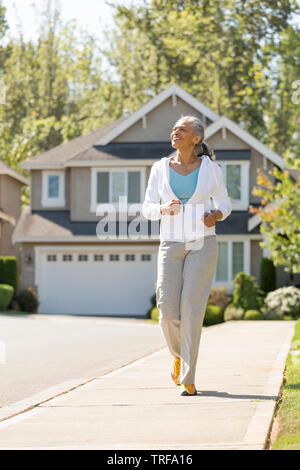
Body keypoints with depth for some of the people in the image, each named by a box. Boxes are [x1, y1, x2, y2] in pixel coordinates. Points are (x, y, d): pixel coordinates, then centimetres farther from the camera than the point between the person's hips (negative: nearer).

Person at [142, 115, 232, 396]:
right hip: (171, 247, 2)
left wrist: (215, 217, -13)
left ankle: (187, 379, -8)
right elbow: (148, 209, 5)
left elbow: (224, 204, 11)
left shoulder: (211, 169, 0)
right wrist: (165, 210, -18)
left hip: (202, 246, -2)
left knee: (192, 309, -15)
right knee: (168, 311, -10)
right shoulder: (160, 168, 3)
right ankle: (179, 353, 24)